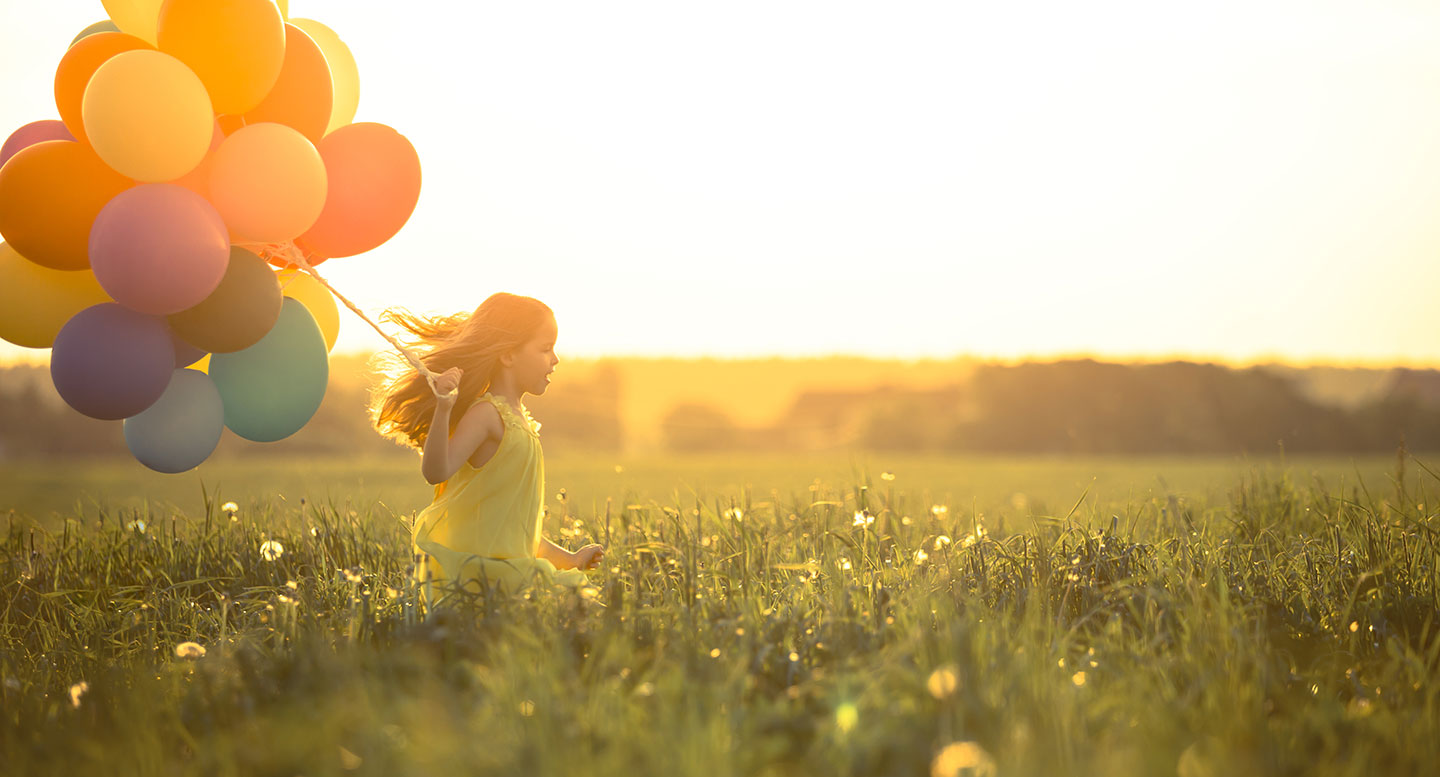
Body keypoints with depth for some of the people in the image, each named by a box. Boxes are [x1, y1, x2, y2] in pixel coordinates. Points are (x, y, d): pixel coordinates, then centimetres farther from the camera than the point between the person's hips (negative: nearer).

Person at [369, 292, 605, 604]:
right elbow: (436, 472, -28)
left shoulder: (519, 421, 19)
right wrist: (443, 410, -41)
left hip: (509, 566, 9)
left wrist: (568, 559, 28)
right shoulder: (486, 414, -10)